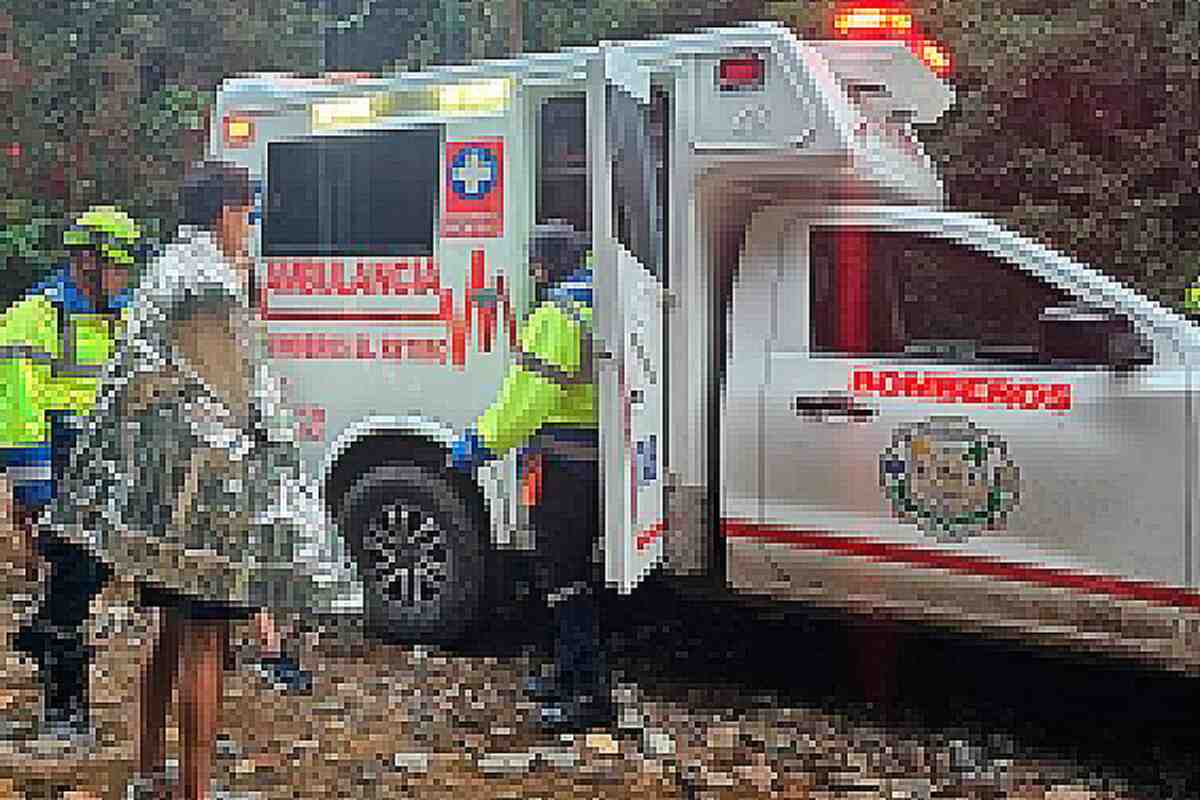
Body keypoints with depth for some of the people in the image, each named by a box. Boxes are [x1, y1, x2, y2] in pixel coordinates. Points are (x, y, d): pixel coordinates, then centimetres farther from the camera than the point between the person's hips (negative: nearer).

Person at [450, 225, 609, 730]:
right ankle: (569, 673, 30)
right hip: (600, 459, 9)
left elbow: (530, 398, -19)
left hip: (566, 461, -9)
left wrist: (481, 443, -12)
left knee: (570, 577, -4)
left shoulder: (556, 316, -14)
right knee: (574, 569, 19)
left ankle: (590, 691, 0)